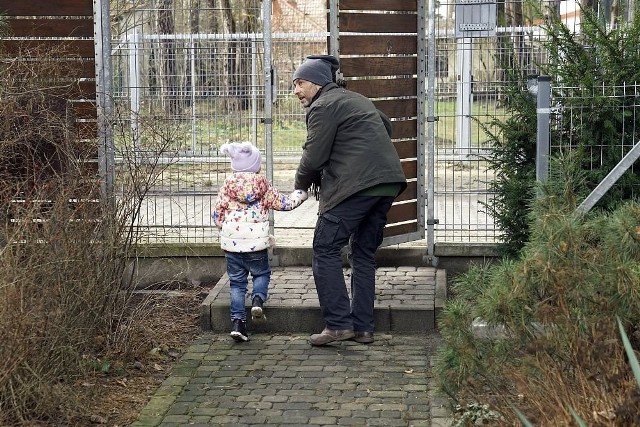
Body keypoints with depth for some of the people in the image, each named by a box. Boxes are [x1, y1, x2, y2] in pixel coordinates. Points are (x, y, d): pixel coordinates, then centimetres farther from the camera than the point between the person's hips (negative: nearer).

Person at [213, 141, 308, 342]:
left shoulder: (228, 184, 3)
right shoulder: (263, 185, 0)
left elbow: (217, 212, 3)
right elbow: (282, 203, 10)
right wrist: (300, 194, 25)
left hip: (231, 242, 1)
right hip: (256, 242, -1)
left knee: (237, 281, 9)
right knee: (261, 273, 20)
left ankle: (237, 321, 0)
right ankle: (257, 299, -8)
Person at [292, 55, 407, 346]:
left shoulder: (323, 107, -4)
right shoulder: (358, 100, 25)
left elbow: (313, 157, -7)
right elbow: (386, 126, 37)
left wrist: (301, 184, 11)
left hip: (355, 187, -9)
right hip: (388, 184, 9)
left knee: (326, 250, -2)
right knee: (364, 254, 14)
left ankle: (338, 324, -8)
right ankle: (363, 327, 13)